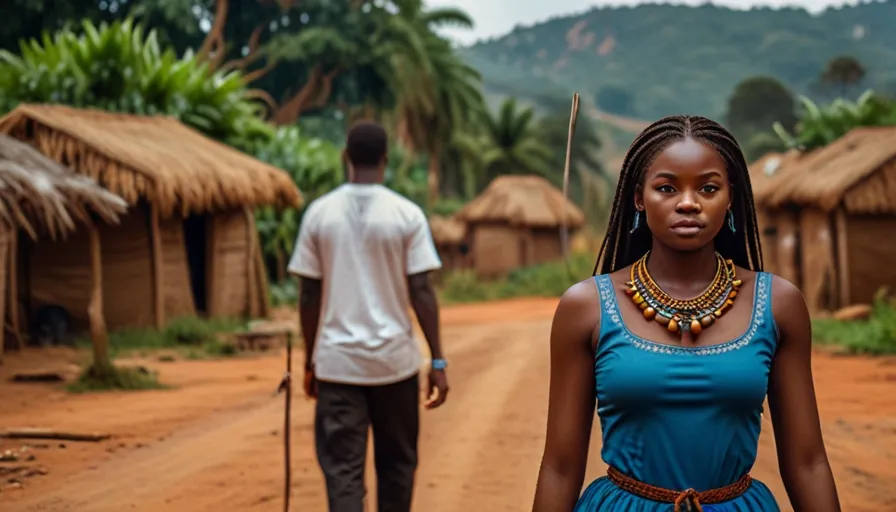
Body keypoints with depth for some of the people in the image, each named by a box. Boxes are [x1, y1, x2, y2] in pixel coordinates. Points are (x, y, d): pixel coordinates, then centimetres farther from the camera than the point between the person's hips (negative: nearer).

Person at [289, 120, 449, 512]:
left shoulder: (319, 213, 0)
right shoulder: (406, 214, -4)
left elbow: (309, 295, 3)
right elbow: (421, 291, -7)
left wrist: (309, 361, 12)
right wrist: (438, 362, -2)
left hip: (337, 362, 0)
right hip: (394, 360, 0)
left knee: (342, 470, 1)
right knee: (396, 464, 17)